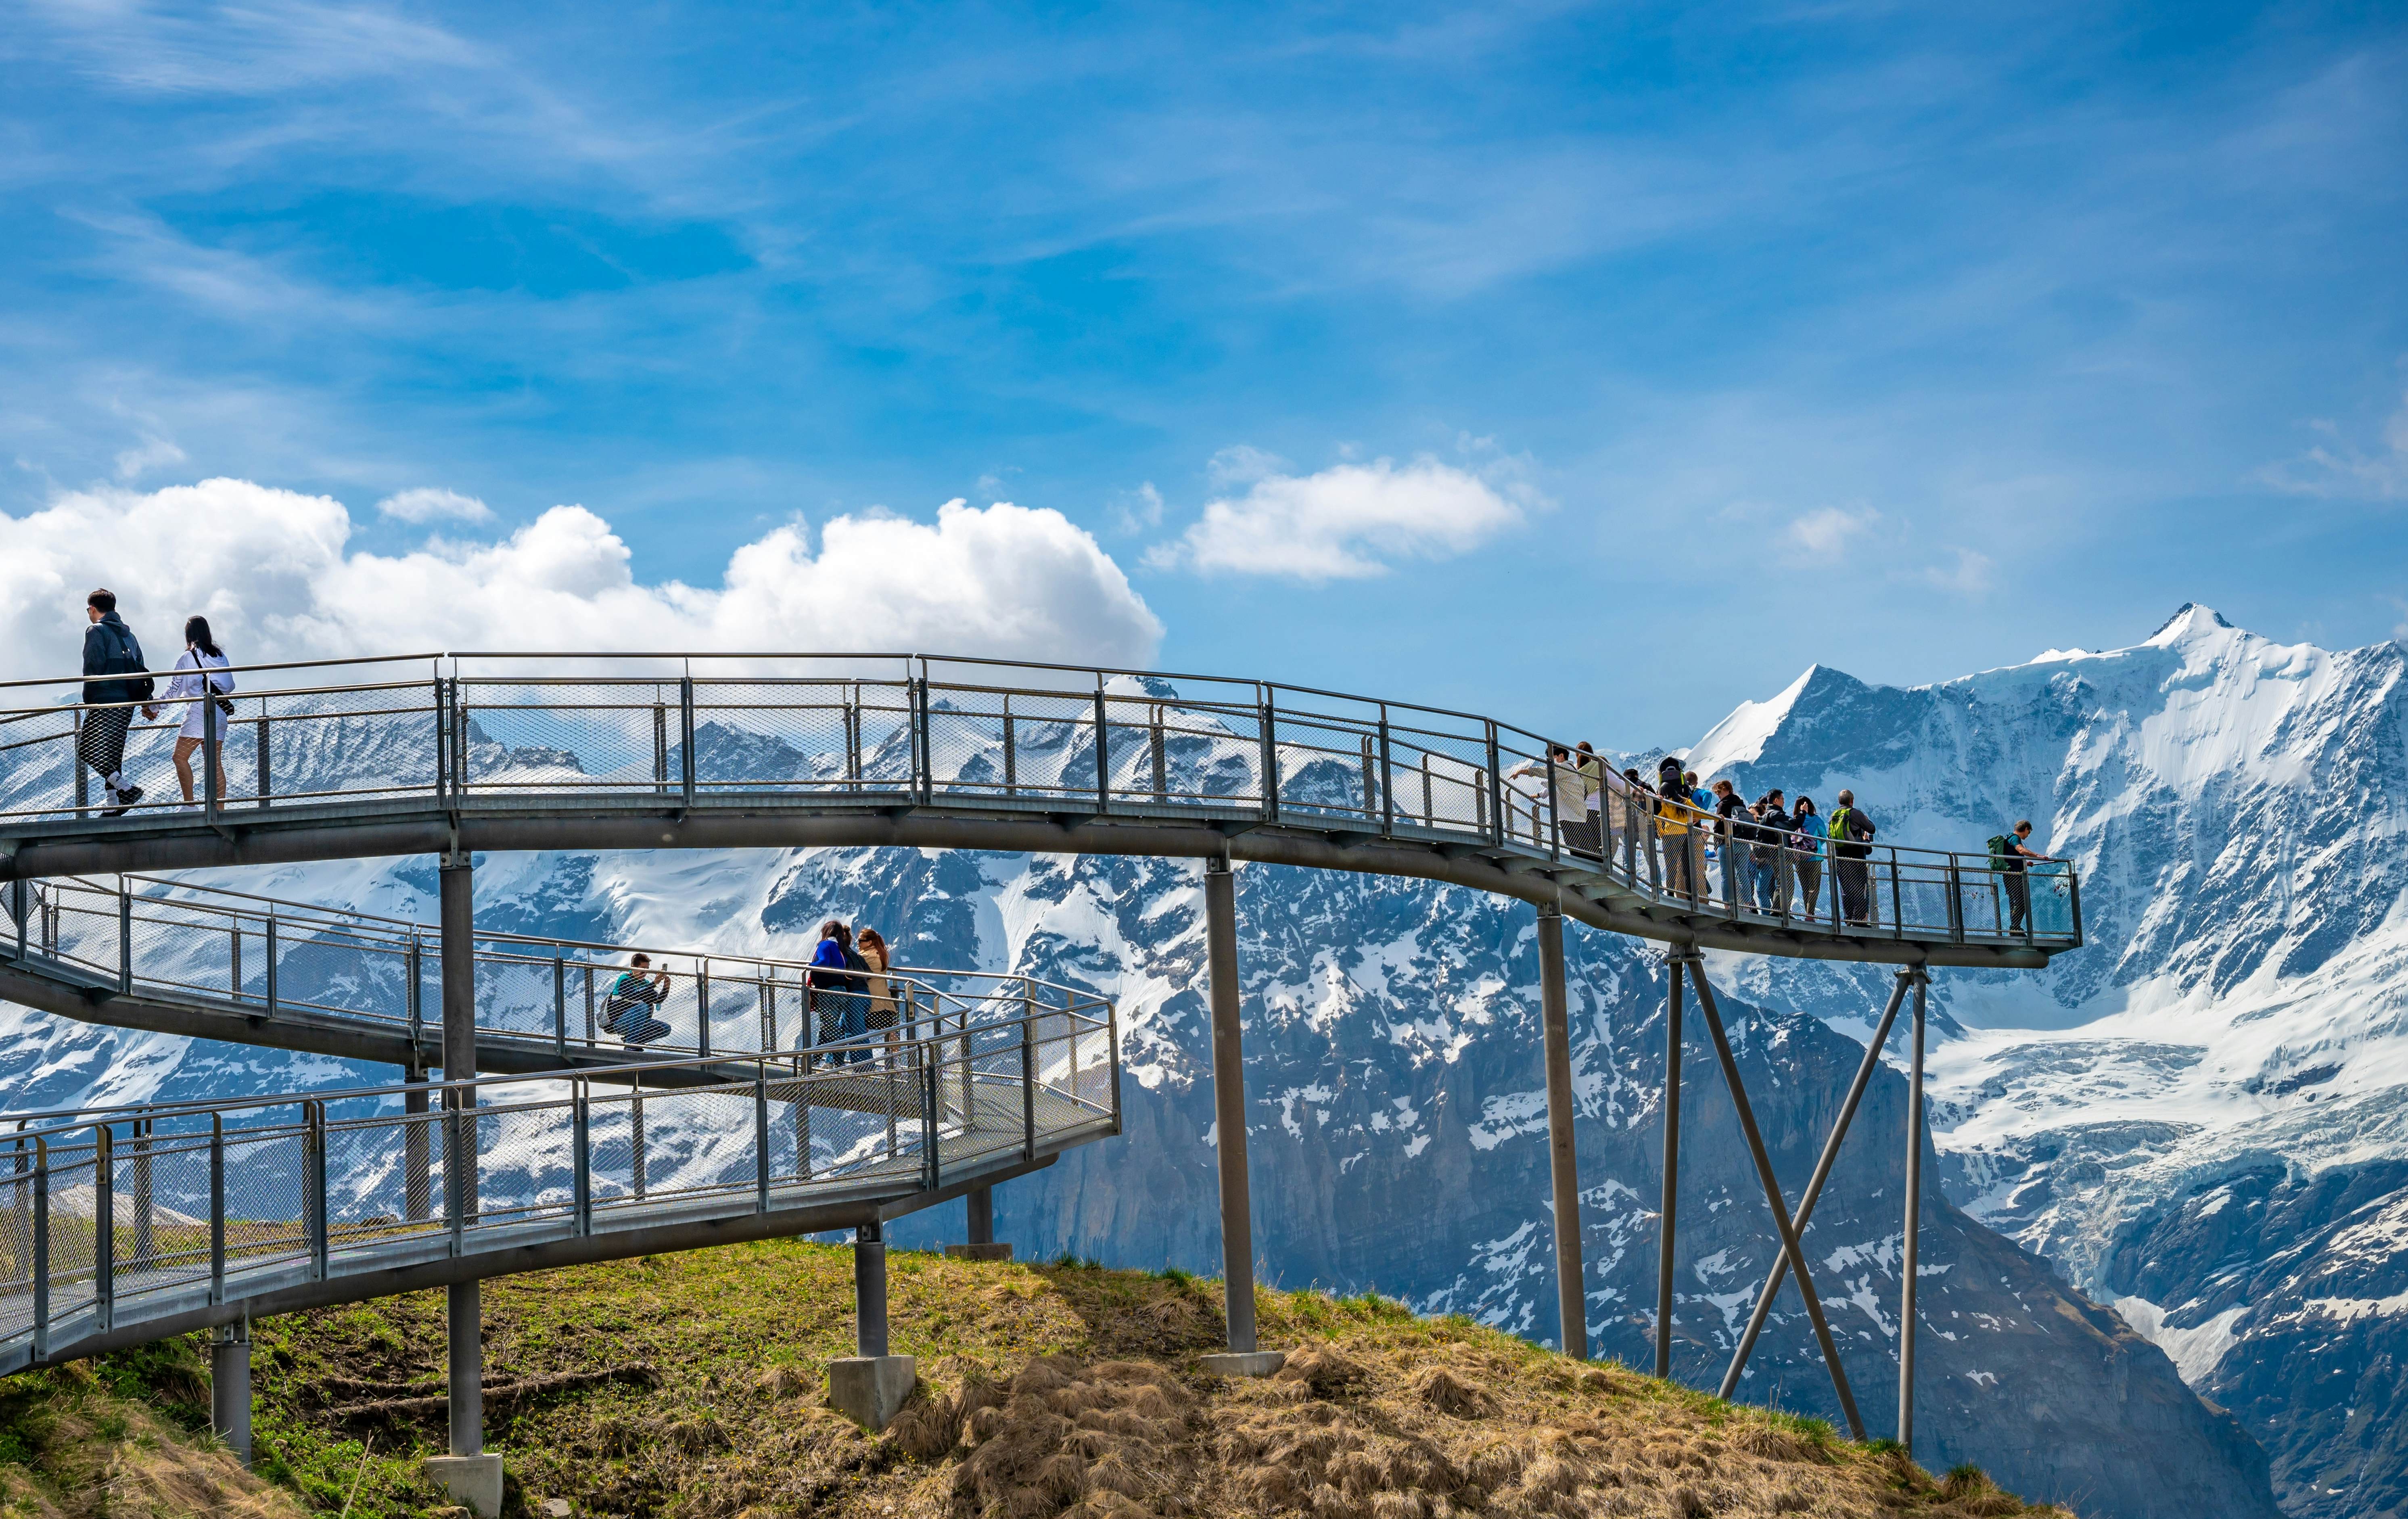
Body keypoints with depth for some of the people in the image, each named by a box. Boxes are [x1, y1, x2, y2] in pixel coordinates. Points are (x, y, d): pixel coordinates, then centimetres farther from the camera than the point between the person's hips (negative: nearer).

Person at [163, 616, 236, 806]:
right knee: (216, 763, 5)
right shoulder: (220, 655, 12)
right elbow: (230, 686, 18)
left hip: (198, 715, -6)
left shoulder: (188, 658, -4)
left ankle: (189, 805, -9)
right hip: (220, 715, 6)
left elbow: (174, 690, 0)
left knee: (180, 758, 0)